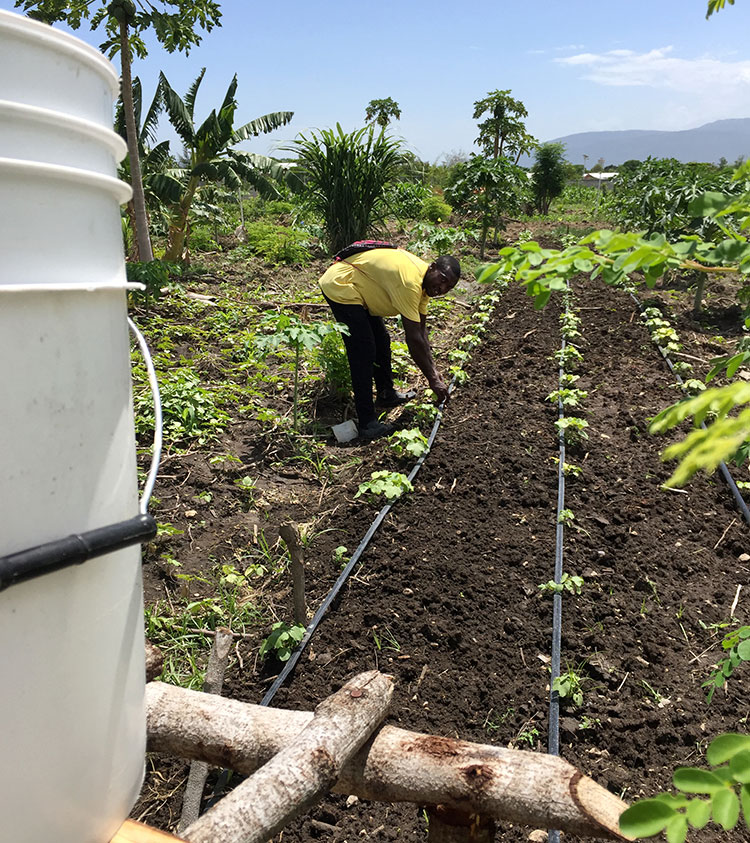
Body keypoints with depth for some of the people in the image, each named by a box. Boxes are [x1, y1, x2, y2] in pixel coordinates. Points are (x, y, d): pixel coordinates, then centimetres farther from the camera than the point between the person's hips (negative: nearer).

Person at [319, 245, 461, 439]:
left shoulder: (425, 282, 1)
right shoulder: (410, 281, -29)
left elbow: (421, 330, 6)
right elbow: (413, 339, -27)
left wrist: (433, 369, 1)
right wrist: (433, 380, -20)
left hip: (357, 289, 11)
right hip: (339, 286, -11)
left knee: (381, 341, 17)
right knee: (363, 353, -14)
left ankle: (386, 394, 35)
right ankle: (367, 423, -11)